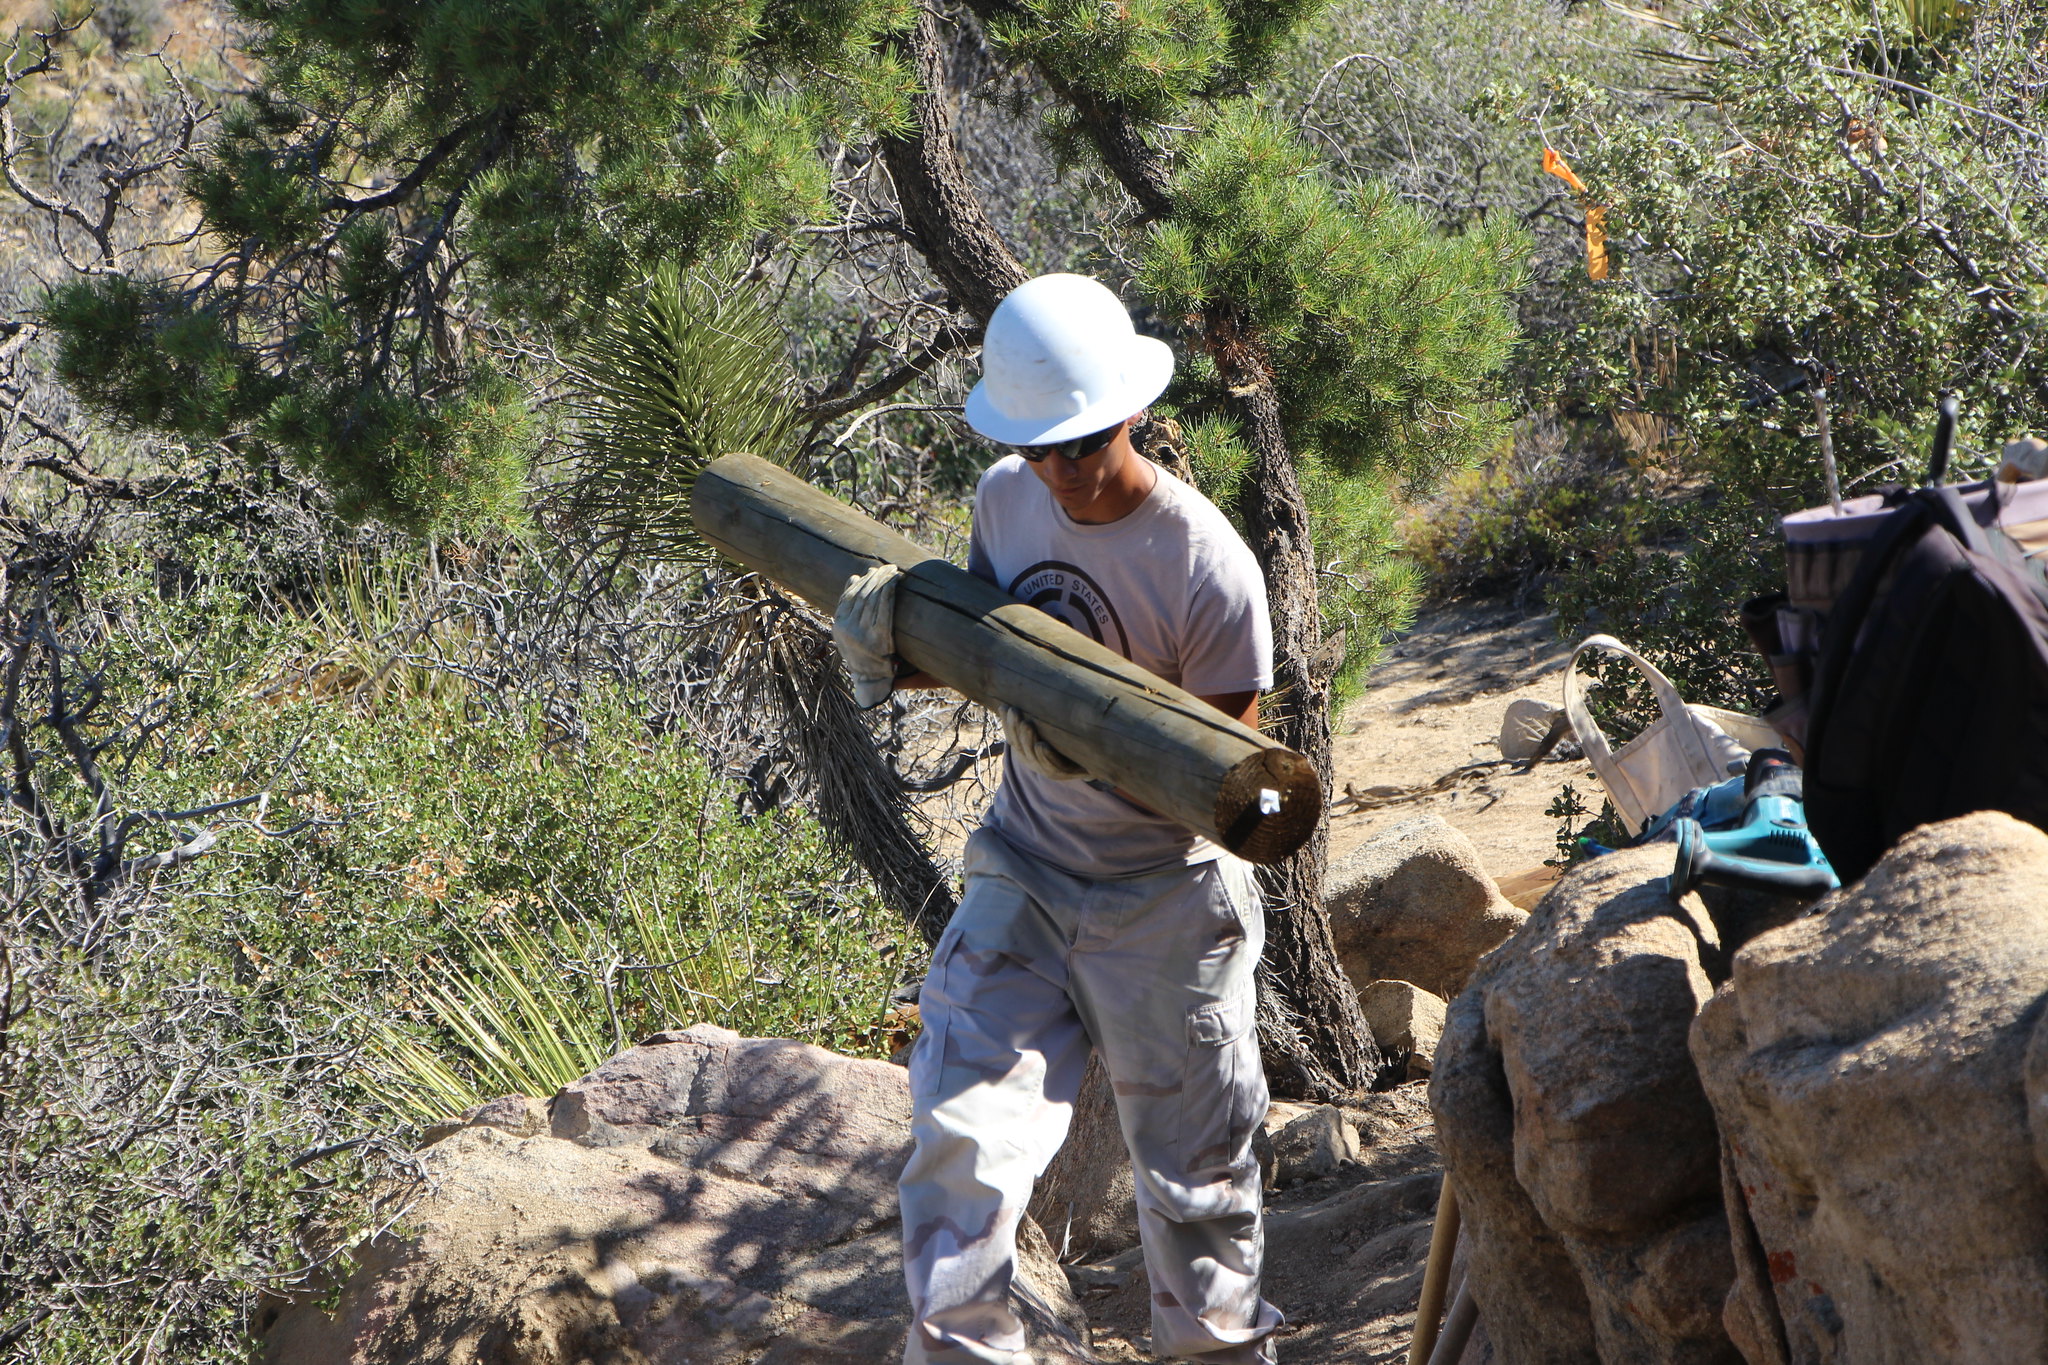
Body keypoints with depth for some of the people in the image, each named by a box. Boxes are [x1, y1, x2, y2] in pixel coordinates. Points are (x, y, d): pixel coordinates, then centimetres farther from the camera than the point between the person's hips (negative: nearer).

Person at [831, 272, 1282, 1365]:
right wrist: (896, 644, -11)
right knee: (960, 1130, -5)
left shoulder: (1208, 568, -21)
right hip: (1021, 877, 4)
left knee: (1191, 1172, 9)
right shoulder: (1005, 500, -3)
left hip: (1163, 905, -4)